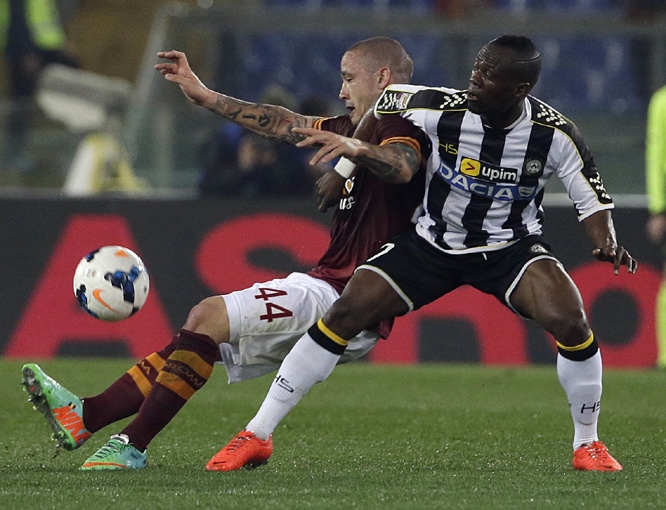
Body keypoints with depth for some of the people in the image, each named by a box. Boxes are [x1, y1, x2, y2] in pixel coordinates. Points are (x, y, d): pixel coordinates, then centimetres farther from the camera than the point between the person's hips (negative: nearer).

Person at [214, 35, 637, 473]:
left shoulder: (555, 134, -19)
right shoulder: (443, 109, -20)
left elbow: (592, 199, -7)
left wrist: (608, 245, -24)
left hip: (511, 247, -1)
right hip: (433, 242, 1)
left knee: (571, 322, -26)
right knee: (345, 313, -12)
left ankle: (587, 444, 0)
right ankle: (257, 436, -3)